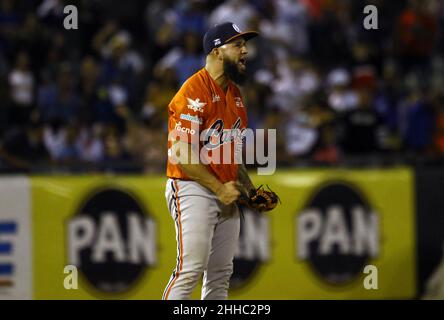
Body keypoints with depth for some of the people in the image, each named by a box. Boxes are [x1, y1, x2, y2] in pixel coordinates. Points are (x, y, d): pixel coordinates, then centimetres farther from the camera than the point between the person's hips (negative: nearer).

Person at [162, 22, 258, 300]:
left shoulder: (235, 94, 15)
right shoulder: (194, 91, -13)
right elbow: (182, 153, -19)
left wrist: (250, 190, 9)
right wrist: (219, 188, -17)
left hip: (226, 194, 9)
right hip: (193, 190, -9)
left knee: (221, 275, 9)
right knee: (191, 269, -15)